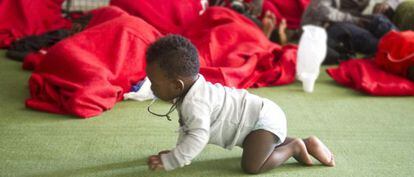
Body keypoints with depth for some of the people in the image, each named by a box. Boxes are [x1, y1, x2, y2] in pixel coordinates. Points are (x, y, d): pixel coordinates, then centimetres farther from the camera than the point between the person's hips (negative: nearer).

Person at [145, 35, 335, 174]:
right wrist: (178, 151, 12)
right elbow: (187, 126, 17)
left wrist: (168, 161, -32)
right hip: (260, 116, 11)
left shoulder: (194, 103, -29)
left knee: (251, 166, -24)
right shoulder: (191, 87, 3)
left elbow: (198, 138, -36)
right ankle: (306, 143, 27)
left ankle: (294, 148, -4)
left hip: (264, 120, -11)